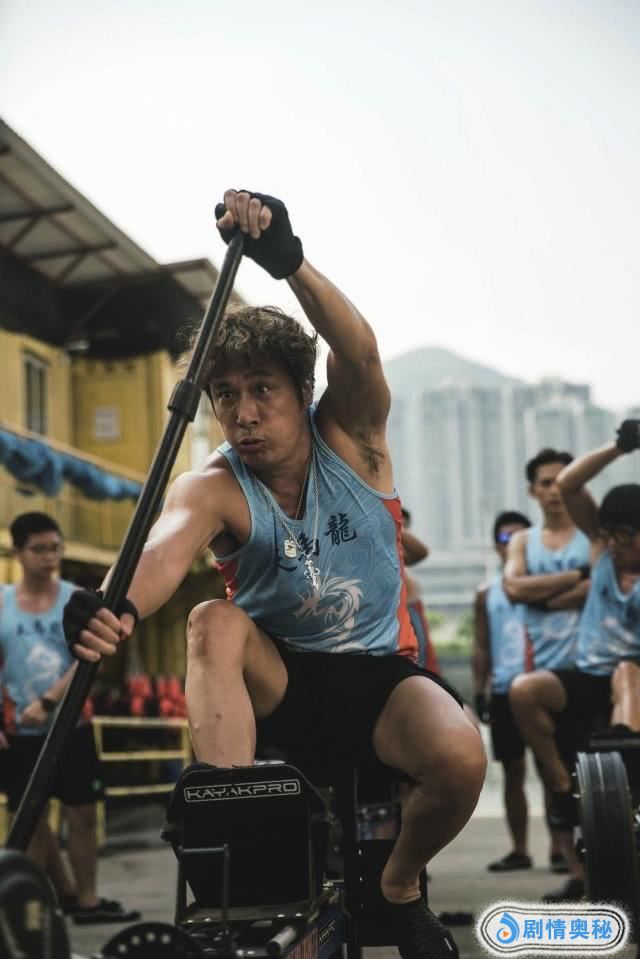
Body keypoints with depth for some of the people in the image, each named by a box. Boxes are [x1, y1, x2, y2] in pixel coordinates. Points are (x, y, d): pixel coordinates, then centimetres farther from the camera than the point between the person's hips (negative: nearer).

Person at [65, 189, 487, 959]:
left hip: (379, 676, 0)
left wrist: (288, 261, -47)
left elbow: (360, 353, -30)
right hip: (276, 681, 0)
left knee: (460, 759, -31)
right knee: (215, 622, -31)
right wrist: (119, 607, -58)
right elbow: (167, 547, -34)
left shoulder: (349, 438, -8)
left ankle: (400, 885, 3)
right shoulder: (212, 489, -11)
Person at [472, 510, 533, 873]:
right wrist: (479, 690, 2)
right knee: (513, 772, 9)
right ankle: (520, 849, 16)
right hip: (503, 692, 3)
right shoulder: (487, 594, 9)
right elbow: (482, 646, 11)